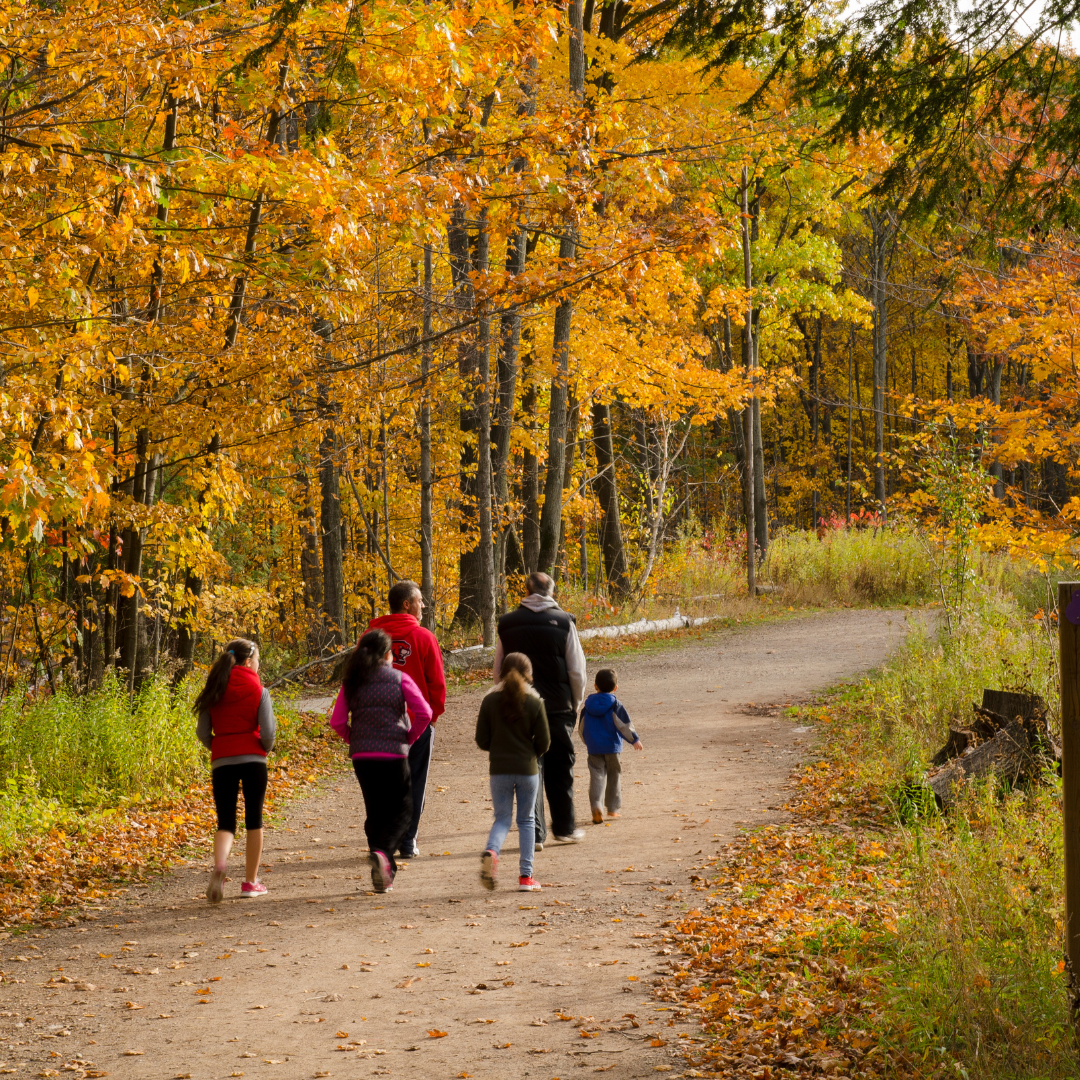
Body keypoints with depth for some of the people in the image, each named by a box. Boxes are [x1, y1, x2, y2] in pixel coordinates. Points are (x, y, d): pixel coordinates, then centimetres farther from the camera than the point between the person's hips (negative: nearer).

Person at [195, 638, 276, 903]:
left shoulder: (213, 692, 5)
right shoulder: (258, 691, -4)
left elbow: (202, 732, 3)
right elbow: (268, 731, -8)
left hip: (222, 762, 2)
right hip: (253, 759, -2)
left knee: (225, 821, 5)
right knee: (254, 819, 12)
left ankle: (219, 864, -26)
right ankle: (251, 881, 15)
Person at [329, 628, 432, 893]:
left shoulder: (352, 683, 4)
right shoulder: (399, 679, -2)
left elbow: (337, 722, -4)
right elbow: (424, 713, -11)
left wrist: (354, 740, 11)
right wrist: (409, 738, 3)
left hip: (361, 756, 3)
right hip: (394, 754, -3)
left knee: (375, 812, 14)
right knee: (401, 810, 9)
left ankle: (384, 875, 12)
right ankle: (382, 851, -19)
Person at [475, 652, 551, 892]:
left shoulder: (490, 700, -3)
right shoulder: (534, 702, -6)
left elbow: (482, 741, -2)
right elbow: (544, 742, -5)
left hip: (499, 770, 1)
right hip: (527, 769, -1)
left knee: (502, 818, 11)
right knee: (526, 821, 12)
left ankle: (491, 850, -20)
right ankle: (525, 877, 10)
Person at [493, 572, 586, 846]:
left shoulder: (507, 625, 3)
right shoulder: (563, 622, -4)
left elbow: (498, 672, 7)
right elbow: (577, 671, -3)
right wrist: (576, 704, 9)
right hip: (557, 707, -1)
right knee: (560, 769, 12)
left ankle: (534, 833, 2)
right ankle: (564, 828, 20)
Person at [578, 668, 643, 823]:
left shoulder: (588, 704, 5)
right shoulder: (615, 705, -7)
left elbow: (582, 728, 13)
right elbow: (624, 724, -11)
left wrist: (587, 742, 29)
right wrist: (635, 740, -3)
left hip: (594, 748, 2)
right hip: (612, 747, -2)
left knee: (597, 775, -1)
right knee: (614, 776, 12)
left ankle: (596, 805, -22)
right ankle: (612, 808, 17)